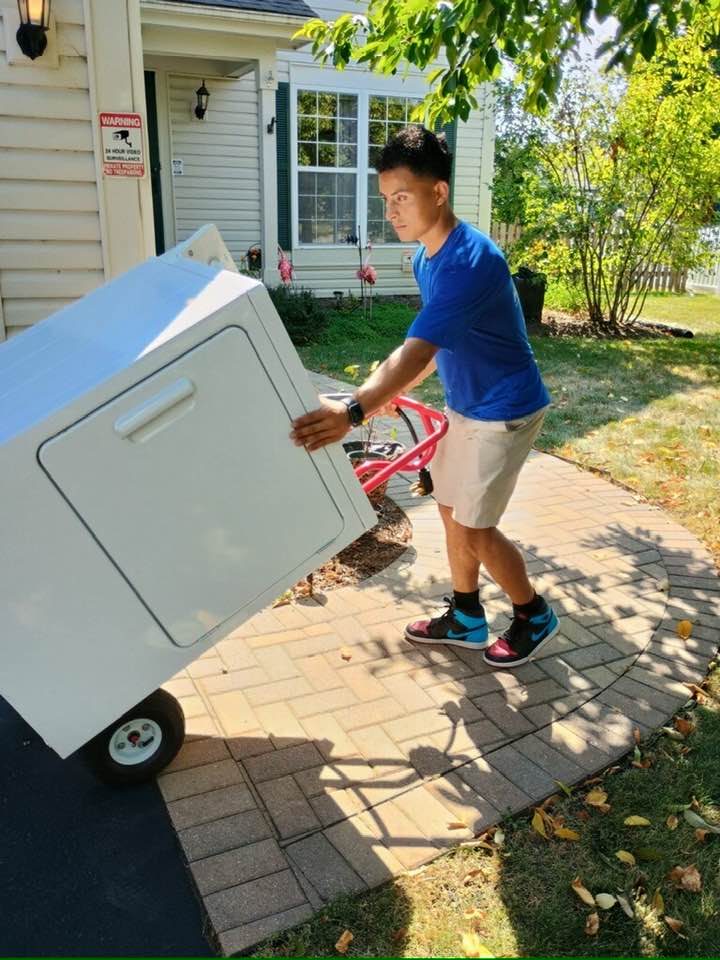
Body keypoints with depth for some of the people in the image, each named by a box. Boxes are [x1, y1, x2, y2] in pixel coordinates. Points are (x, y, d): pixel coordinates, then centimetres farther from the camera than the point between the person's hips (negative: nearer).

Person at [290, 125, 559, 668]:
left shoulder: (470, 261, -29)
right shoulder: (426, 258, 2)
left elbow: (416, 350, -41)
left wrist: (353, 411, -51)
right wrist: (394, 392, 8)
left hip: (505, 410, -9)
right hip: (466, 406, 9)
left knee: (474, 527, -2)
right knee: (451, 510, 14)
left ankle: (535, 617, 22)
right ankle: (466, 620, 31)